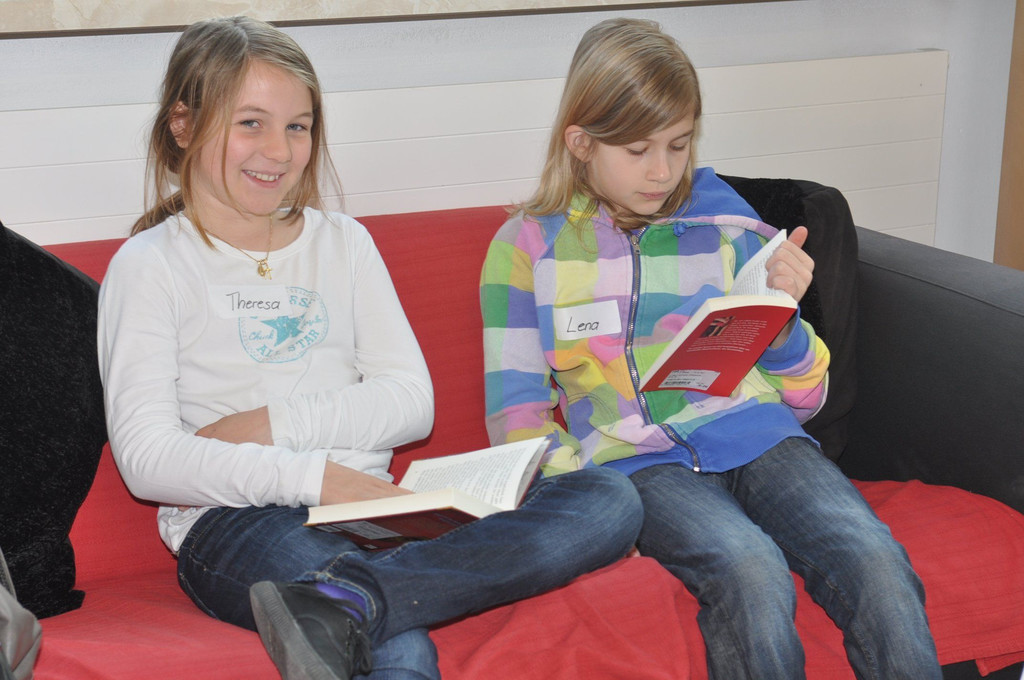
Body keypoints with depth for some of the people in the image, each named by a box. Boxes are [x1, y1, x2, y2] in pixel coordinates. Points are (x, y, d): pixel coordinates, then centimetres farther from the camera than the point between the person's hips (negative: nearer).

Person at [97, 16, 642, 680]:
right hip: (237, 524, -7)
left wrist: (276, 423, -6)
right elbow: (145, 459, -6)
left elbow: (411, 401, 10)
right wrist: (310, 475, -18)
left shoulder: (342, 242, 21)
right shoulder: (149, 265, 7)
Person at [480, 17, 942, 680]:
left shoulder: (725, 220, 16)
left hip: (755, 434, 2)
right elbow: (517, 417, 7)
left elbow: (803, 399, 19)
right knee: (751, 572, -34)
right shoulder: (528, 247, 10)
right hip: (635, 462, -2)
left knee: (875, 561, -29)